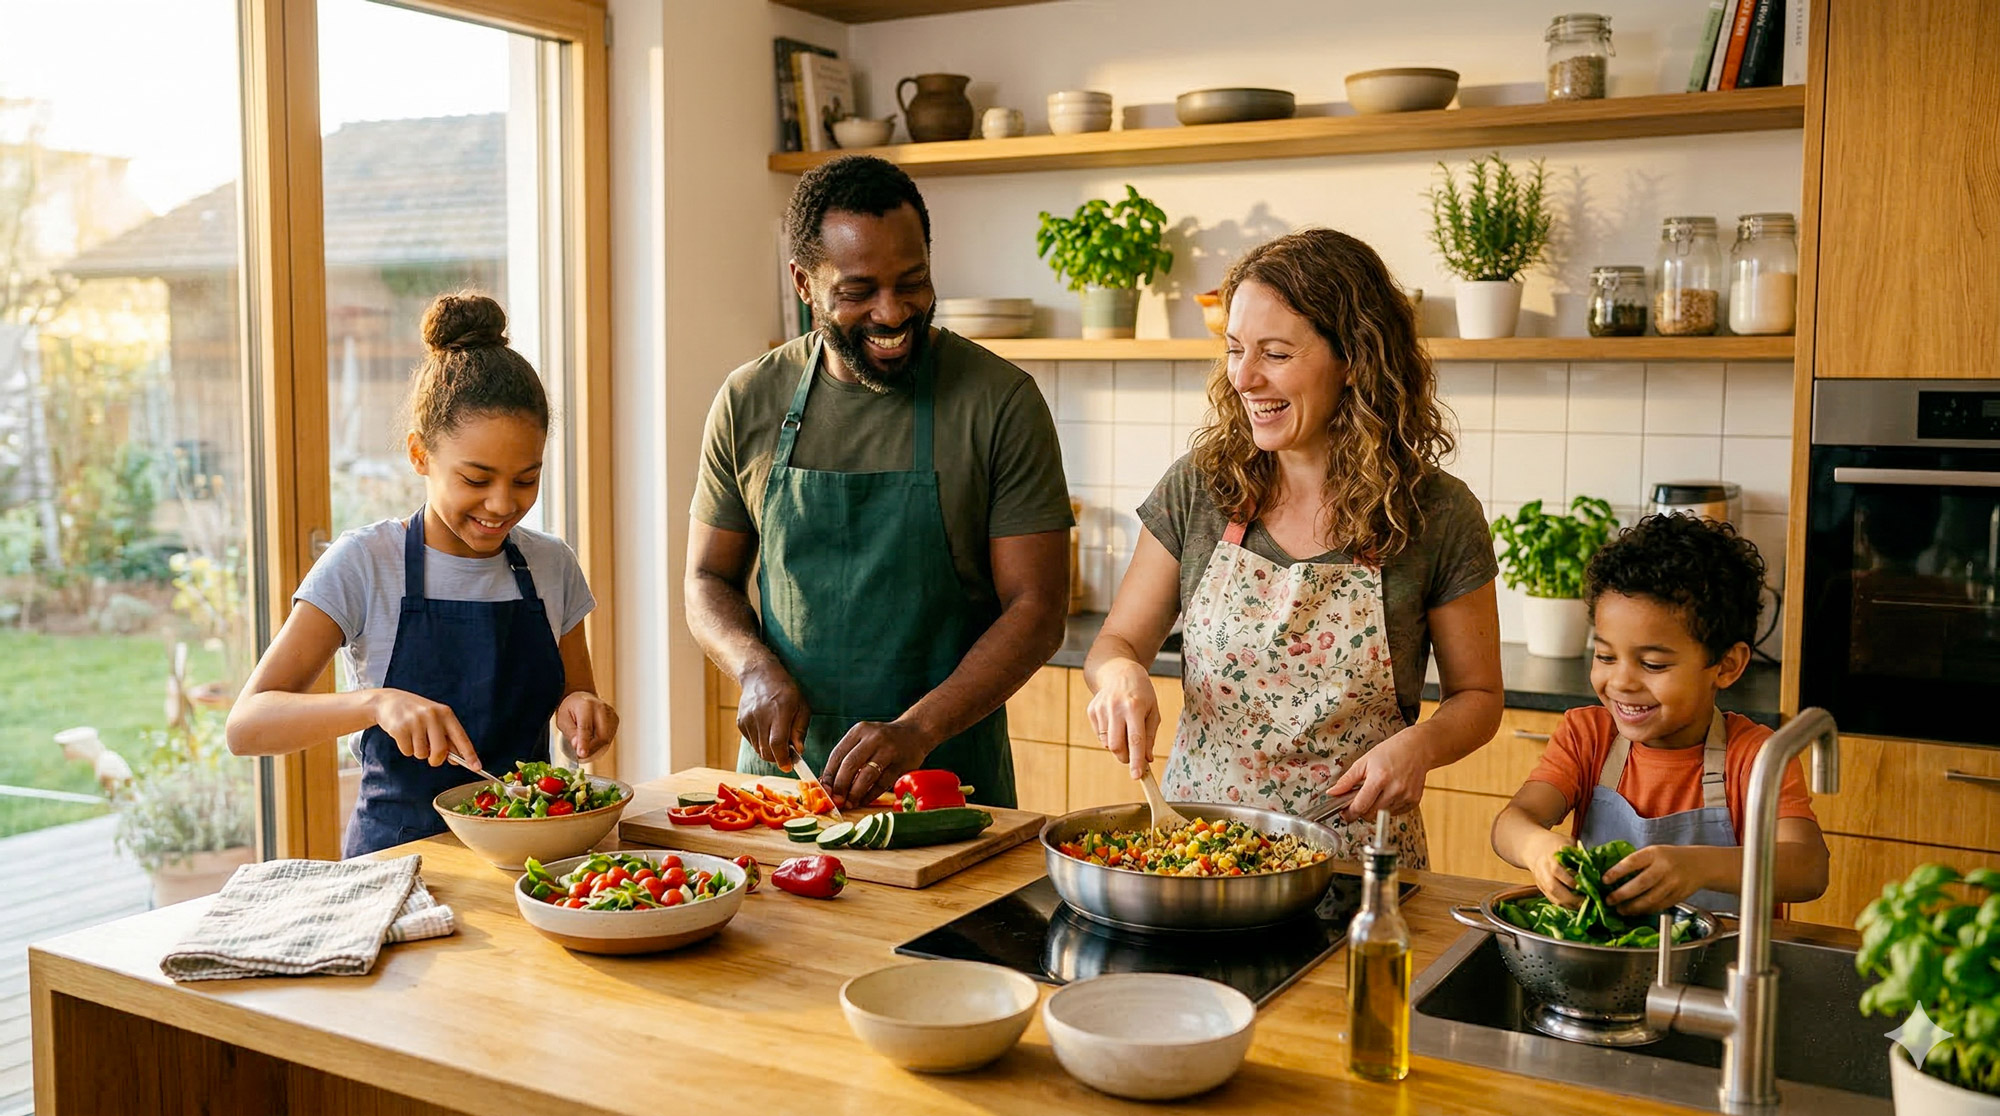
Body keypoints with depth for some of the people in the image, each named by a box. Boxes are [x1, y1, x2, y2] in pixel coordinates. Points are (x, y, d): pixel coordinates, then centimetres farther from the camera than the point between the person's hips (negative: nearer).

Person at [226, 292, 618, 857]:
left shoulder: (551, 566, 6)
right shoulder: (364, 564, -5)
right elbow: (246, 725, -12)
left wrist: (582, 708, -8)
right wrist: (377, 702, -29)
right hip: (398, 853, -2)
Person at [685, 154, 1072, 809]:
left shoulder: (1000, 401, -9)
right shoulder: (750, 403, 1)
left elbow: (1037, 609, -11)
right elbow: (708, 581, 9)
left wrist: (916, 731, -23)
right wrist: (758, 671, -11)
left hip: (948, 773, -2)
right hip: (780, 764, 3)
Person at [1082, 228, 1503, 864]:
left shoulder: (1438, 515, -5)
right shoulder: (1197, 490, 0)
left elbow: (1477, 697, 6)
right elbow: (1117, 642, 8)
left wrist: (1420, 744, -14)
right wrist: (1120, 674, -14)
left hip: (1354, 857, -3)